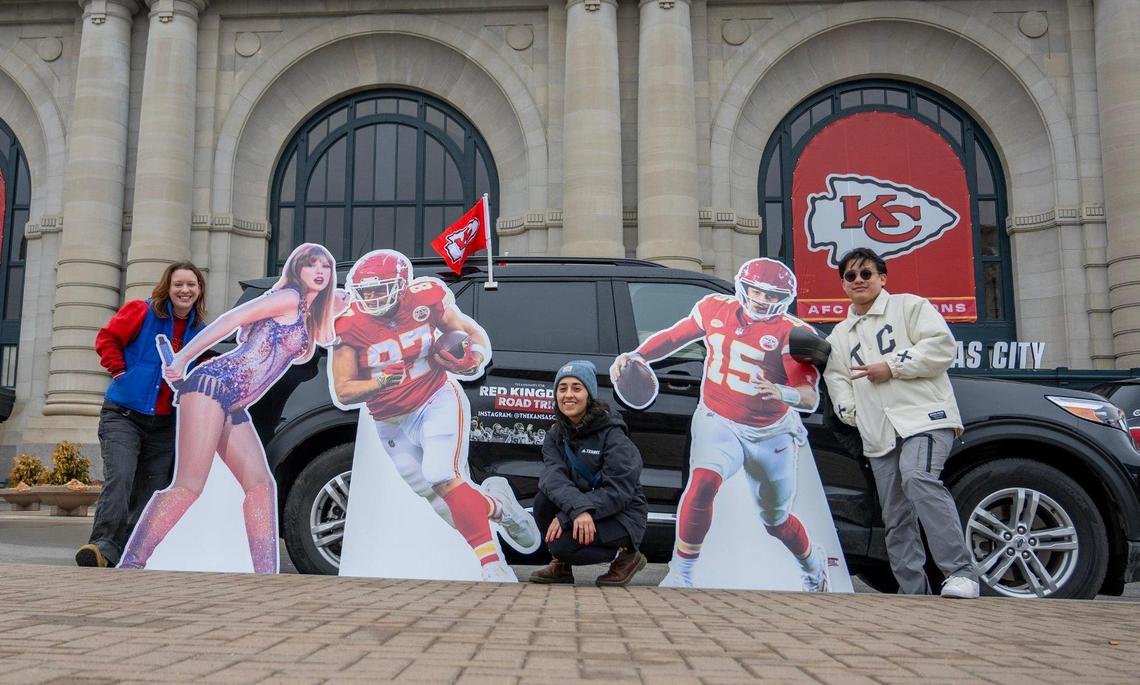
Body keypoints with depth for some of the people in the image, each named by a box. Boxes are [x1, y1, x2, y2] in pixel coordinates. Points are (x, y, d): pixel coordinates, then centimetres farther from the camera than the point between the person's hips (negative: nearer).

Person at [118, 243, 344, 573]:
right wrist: (183, 358, -14)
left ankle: (265, 577, -5)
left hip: (233, 407, 9)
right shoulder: (289, 298, -1)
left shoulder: (307, 315, 23)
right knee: (189, 485, -16)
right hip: (213, 384, -9)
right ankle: (130, 564, -12)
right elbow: (230, 319, -9)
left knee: (261, 485, -2)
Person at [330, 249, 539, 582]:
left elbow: (474, 333, -2)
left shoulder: (424, 298, -13)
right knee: (443, 506, 3)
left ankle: (494, 568, -18)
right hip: (393, 424, 3)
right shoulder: (350, 326, -14)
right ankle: (496, 502, 32)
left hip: (437, 401, -3)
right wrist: (382, 382, -32)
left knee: (443, 477, -25)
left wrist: (474, 360, -25)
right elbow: (343, 393, -14)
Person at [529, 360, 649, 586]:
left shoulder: (612, 434, -15)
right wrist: (578, 509, -38)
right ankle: (561, 565, 0)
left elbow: (620, 491, -22)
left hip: (622, 515, -6)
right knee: (543, 499, -21)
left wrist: (566, 516, -28)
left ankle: (626, 555, -3)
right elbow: (552, 476, -16)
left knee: (562, 542, -28)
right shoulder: (556, 436, 2)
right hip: (579, 514, 6)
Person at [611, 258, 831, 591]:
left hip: (771, 435, 0)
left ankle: (813, 564, 51)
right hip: (719, 422, 1)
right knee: (703, 482, -31)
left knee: (777, 522, 16)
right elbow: (674, 336, 9)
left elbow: (811, 399, -23)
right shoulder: (716, 308, -5)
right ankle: (680, 574, -16)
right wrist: (637, 355, -8)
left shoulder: (793, 333, -15)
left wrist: (781, 393, -45)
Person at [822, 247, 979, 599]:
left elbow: (942, 345, -5)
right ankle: (914, 592, 9)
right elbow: (836, 378, 23)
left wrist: (892, 367, -10)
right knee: (896, 518, 4)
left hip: (925, 415, -6)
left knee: (918, 478, -32)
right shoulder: (839, 335, 25)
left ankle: (961, 573, -30)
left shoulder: (909, 306, 8)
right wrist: (848, 409, 3)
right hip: (879, 435, 7)